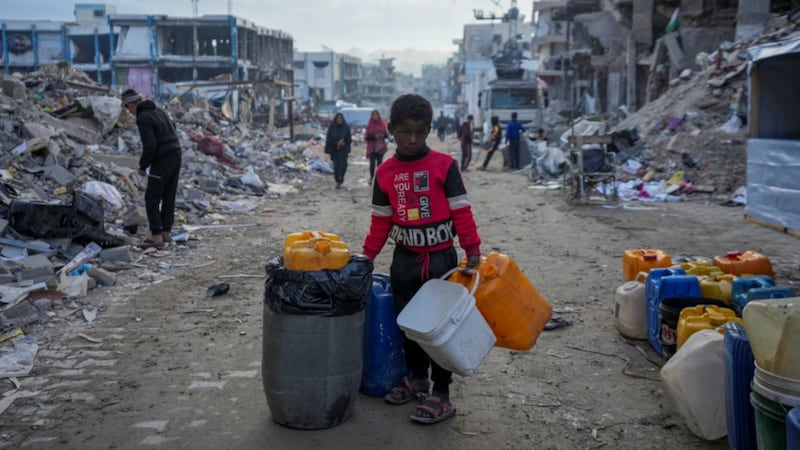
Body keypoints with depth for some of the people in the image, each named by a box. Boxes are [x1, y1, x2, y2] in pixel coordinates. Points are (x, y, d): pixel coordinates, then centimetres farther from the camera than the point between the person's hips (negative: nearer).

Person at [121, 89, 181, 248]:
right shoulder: (158, 110, 13)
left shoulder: (142, 118, -17)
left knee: (152, 199, 1)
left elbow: (150, 146, -25)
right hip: (175, 157, 9)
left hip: (162, 162, -9)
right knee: (168, 197, 15)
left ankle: (156, 237, 0)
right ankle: (166, 233, 21)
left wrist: (142, 166, -8)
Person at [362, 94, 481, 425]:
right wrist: (368, 256, 6)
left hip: (441, 258, -4)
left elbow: (461, 210, -8)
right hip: (405, 259, 4)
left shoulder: (444, 165, -9)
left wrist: (472, 249, -13)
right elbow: (381, 220, 8)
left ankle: (441, 395, 10)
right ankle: (416, 377, 34)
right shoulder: (385, 172, 2)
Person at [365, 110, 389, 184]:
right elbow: (366, 136, -2)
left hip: (380, 147, 2)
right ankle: (372, 178, 7)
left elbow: (386, 134, 6)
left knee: (379, 163, 5)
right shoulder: (369, 125, -2)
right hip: (372, 148, -2)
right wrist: (374, 137, -17)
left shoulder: (382, 124, 3)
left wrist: (383, 135, -16)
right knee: (372, 163, -8)